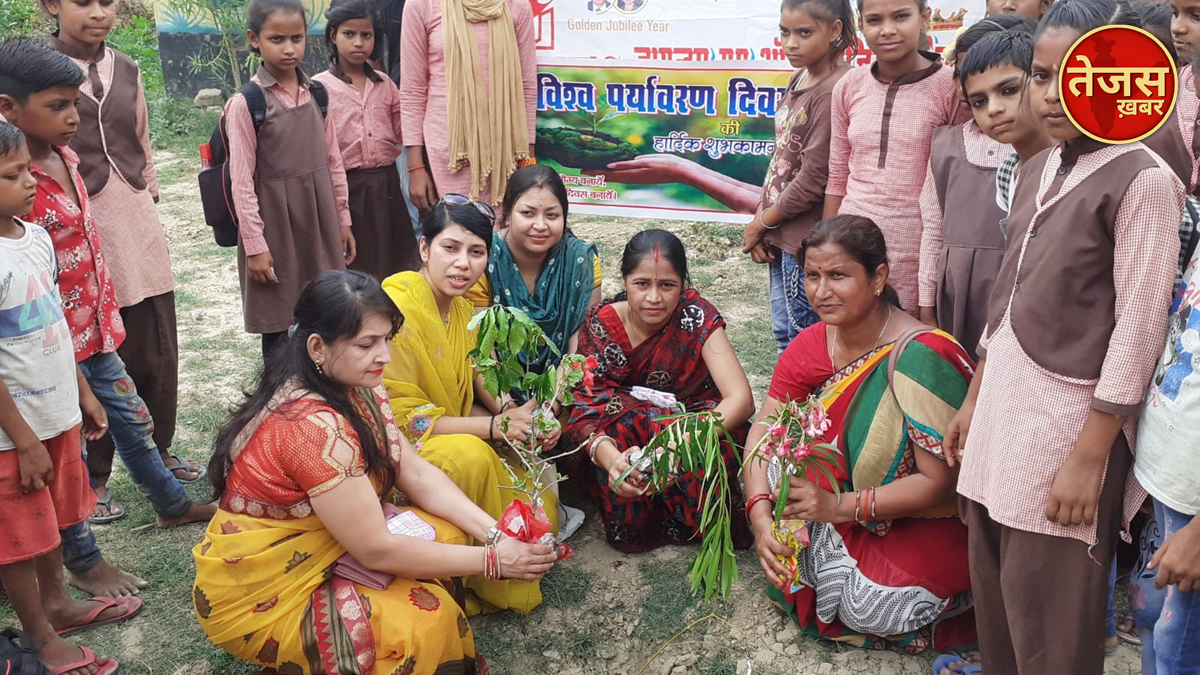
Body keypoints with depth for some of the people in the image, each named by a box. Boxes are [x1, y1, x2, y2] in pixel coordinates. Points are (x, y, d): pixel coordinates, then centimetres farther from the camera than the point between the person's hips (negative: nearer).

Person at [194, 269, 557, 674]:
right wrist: (491, 560, -22)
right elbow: (376, 550, -27)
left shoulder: (354, 384, -3)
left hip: (313, 551, 9)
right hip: (257, 597, -8)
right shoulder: (314, 426, -31)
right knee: (427, 619, -21)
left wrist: (492, 532, -16)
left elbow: (416, 473, -3)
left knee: (448, 533, -6)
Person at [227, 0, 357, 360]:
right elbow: (242, 180, -10)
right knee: (277, 329, 6)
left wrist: (343, 220, 11)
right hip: (275, 225, -4)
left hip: (319, 222, 4)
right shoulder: (245, 103, -10)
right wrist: (255, 245, -11)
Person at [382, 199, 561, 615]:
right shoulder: (396, 312, -21)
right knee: (471, 456, -36)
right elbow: (402, 418, -21)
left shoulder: (464, 309, 6)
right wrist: (495, 427, -25)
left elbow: (471, 394, 10)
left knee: (541, 514, -8)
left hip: (454, 438, 8)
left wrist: (520, 419, -11)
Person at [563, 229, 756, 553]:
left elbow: (742, 399, -26)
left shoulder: (697, 316, -16)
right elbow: (582, 407, -19)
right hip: (616, 439, 1)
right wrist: (610, 457, -42)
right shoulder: (600, 324, -12)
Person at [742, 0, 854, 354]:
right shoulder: (798, 78, 7)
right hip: (780, 235, 8)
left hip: (806, 240, -8)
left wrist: (760, 224, -8)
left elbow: (812, 182, -20)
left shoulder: (834, 91, -20)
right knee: (784, 332, 19)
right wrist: (761, 224, 2)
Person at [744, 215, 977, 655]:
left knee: (868, 609, -22)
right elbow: (763, 432, -9)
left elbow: (938, 483, -23)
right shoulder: (811, 345, -5)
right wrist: (760, 516, -25)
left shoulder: (923, 355, -25)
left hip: (924, 526, -6)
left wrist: (839, 506, -31)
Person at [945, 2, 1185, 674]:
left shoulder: (1143, 179, -11)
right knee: (993, 596, 16)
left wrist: (1089, 457, -16)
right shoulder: (1037, 170, 10)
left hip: (1069, 414, -7)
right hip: (1005, 402, 7)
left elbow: (1138, 328, -14)